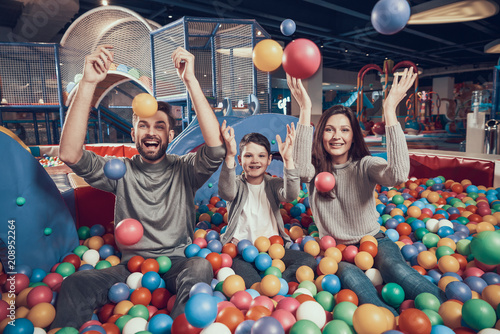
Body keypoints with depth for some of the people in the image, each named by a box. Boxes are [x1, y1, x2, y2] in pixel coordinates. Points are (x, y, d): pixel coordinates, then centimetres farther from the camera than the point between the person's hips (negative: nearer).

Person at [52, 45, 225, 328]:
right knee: (75, 284, -25)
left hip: (177, 263, -1)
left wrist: (191, 80, -25)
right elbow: (70, 154, -14)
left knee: (201, 267, -34)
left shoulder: (184, 170, -1)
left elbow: (216, 146, -22)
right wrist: (88, 84, -21)